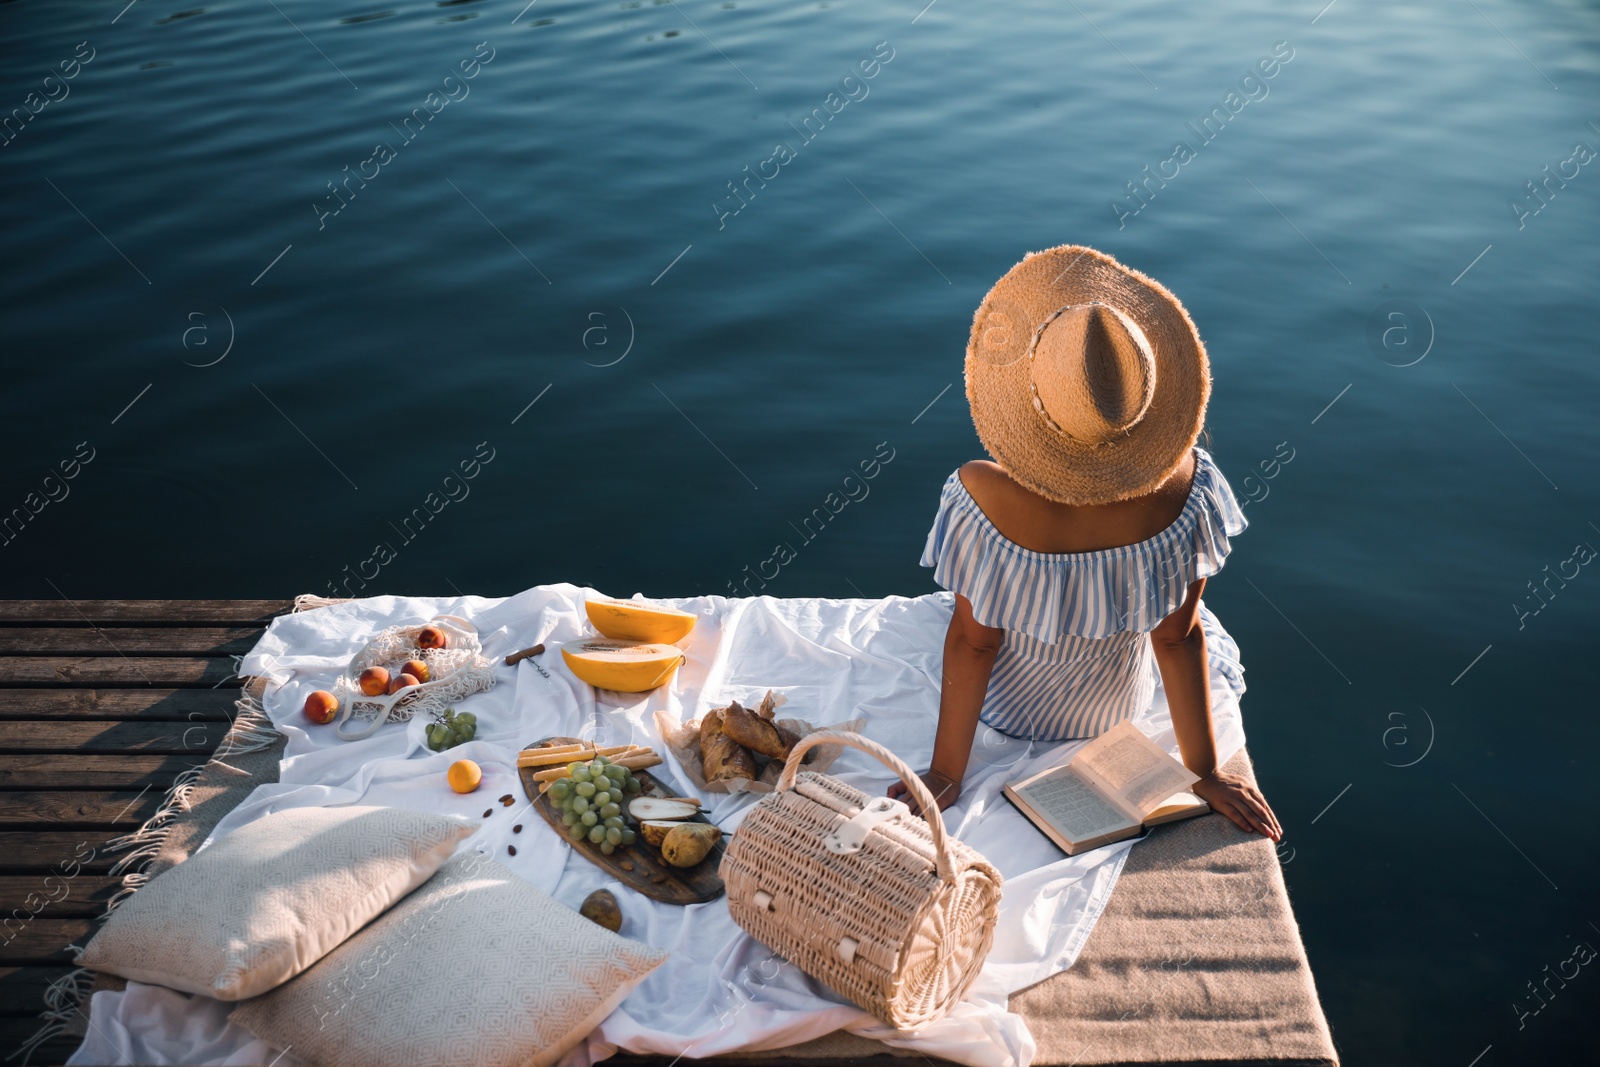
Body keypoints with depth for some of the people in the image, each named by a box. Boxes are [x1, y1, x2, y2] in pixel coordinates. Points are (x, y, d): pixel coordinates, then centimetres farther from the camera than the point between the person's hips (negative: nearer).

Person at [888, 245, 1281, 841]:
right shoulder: (1179, 491, -32)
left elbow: (971, 641, -25)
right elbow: (1178, 638, -20)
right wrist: (1206, 774, -4)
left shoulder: (983, 498, -38)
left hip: (1011, 707, -1)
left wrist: (945, 773, -9)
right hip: (1121, 705, 2)